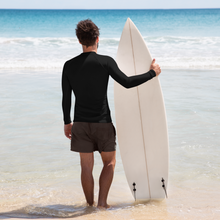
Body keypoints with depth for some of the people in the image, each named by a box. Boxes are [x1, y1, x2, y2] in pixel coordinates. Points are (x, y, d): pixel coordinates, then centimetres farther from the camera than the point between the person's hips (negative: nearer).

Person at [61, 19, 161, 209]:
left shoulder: (69, 65, 0)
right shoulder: (106, 62, -11)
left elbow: (66, 99, 4)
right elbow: (127, 82, -14)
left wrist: (67, 122, 15)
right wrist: (152, 73, -2)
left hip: (80, 123, 3)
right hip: (103, 123, -3)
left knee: (86, 166, 11)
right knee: (109, 162, 13)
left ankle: (90, 205, 18)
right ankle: (102, 202, 2)